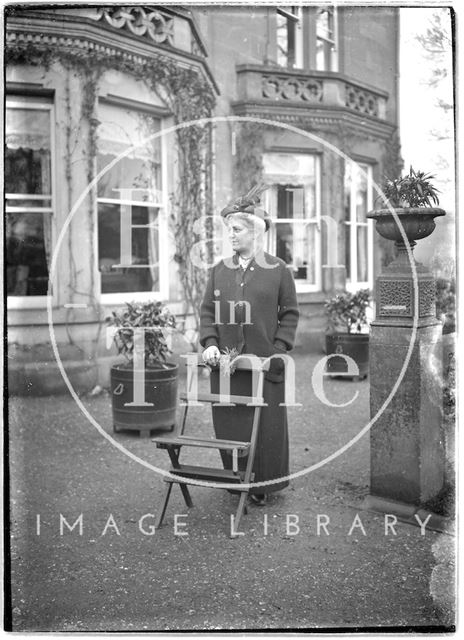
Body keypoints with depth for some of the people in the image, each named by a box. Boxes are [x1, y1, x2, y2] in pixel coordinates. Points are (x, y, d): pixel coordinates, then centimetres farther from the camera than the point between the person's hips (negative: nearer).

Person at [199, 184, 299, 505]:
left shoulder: (278, 269, 0)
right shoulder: (220, 270, 9)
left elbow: (290, 313, 2)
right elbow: (207, 310, 10)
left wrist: (278, 349, -7)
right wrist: (210, 342, -5)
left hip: (265, 364, -3)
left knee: (267, 427, 4)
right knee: (228, 426, 7)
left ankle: (265, 485, 20)